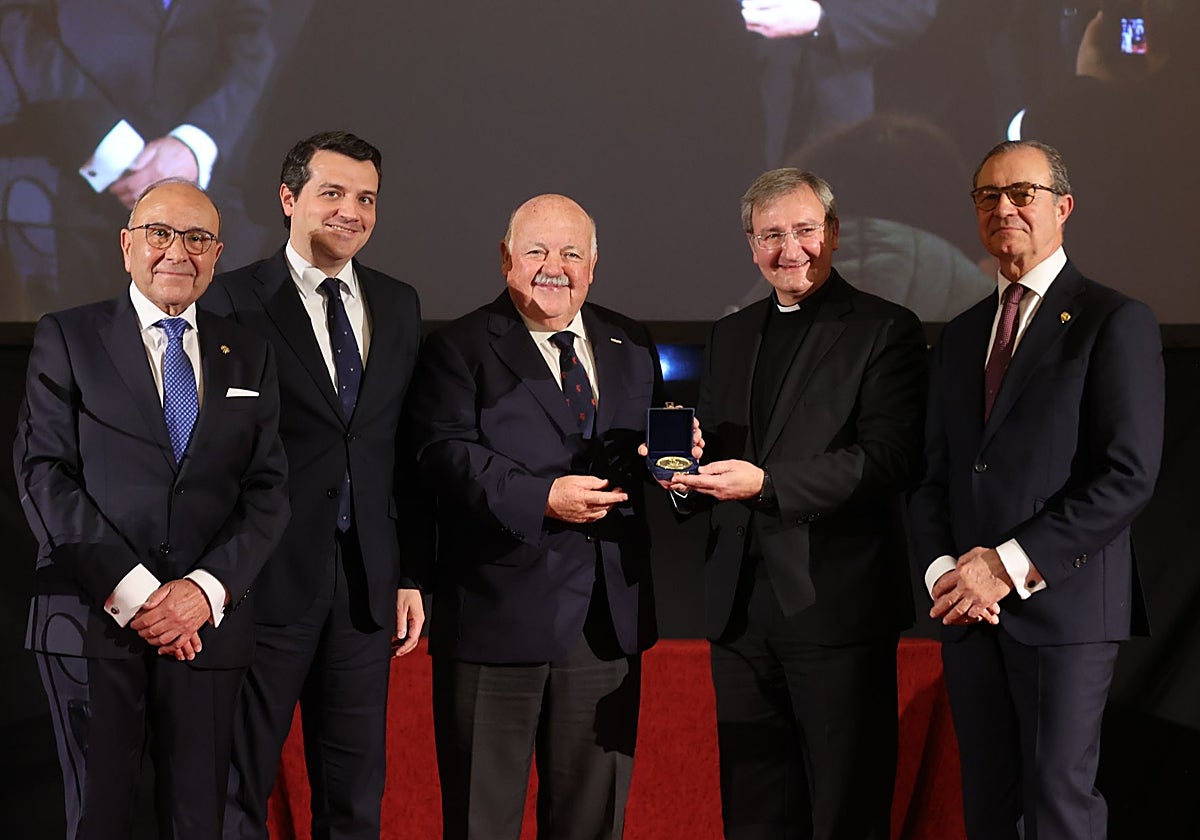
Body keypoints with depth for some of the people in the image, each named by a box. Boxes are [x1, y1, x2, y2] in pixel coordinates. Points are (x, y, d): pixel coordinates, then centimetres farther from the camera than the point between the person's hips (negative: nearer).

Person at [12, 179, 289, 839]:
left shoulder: (247, 357, 13)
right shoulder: (67, 339, 5)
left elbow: (267, 490, 6)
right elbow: (43, 475, -4)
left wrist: (206, 588, -11)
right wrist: (129, 591, -13)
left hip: (207, 624, 2)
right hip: (91, 618, -2)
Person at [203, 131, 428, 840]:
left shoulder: (399, 306, 11)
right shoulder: (235, 300, -4)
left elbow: (406, 449, 12)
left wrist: (411, 574, 9)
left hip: (367, 586, 5)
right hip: (267, 581, -4)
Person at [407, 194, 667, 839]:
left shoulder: (631, 348, 14)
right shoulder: (457, 349, -2)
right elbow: (447, 454, -15)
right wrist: (542, 497, -26)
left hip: (608, 615, 5)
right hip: (499, 614, -4)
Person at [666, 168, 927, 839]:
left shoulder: (887, 330, -3)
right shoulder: (731, 336, 17)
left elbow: (888, 458, -15)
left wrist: (767, 482, -24)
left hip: (838, 607, -6)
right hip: (742, 608, 6)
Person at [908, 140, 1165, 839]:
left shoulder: (1116, 322, -3)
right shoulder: (961, 335, 18)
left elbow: (1129, 475, -12)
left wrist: (1013, 564, -15)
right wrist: (943, 567, -3)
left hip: (1064, 603, -6)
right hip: (969, 609, 6)